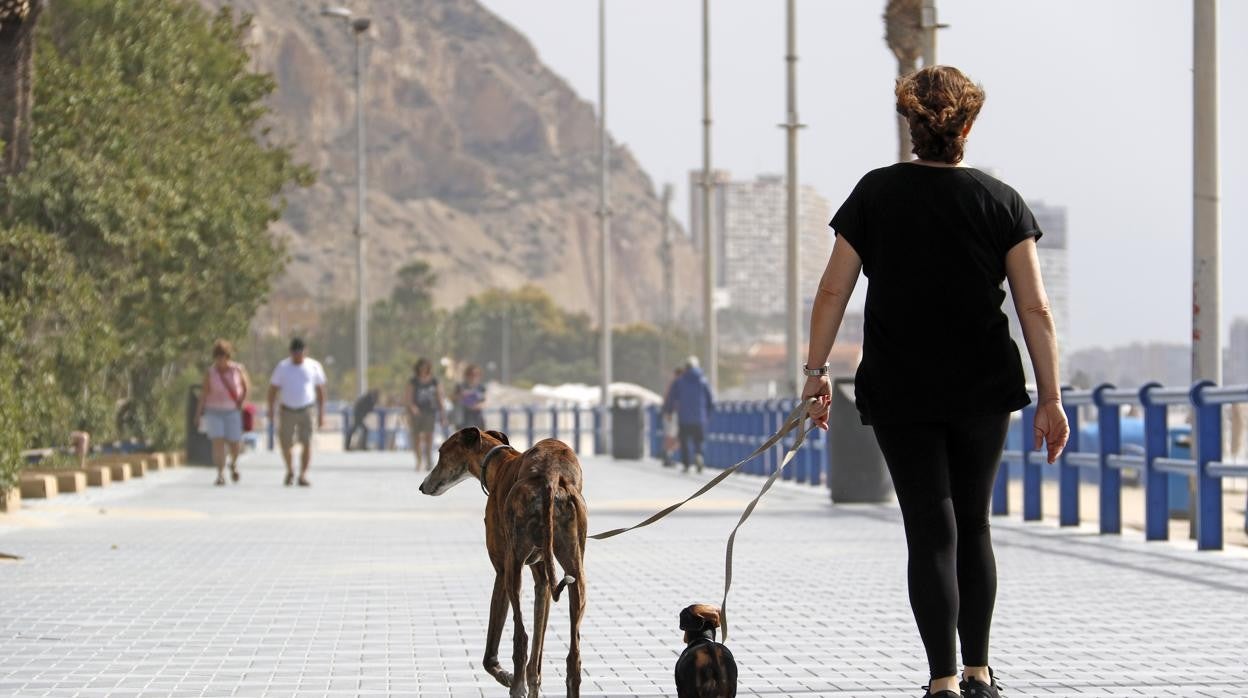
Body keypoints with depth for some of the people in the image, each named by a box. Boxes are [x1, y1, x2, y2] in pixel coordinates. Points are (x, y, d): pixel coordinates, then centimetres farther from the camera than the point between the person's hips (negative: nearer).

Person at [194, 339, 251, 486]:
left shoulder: (237, 369, -6)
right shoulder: (210, 373, -7)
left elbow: (247, 386, 8)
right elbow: (204, 393, -7)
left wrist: (241, 402, -4)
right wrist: (198, 414, -10)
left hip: (232, 412, 1)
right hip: (214, 412, -1)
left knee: (234, 444, 1)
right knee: (218, 442, -13)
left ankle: (233, 464, 33)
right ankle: (220, 475, -11)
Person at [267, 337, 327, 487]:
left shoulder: (314, 366, 2)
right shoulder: (282, 367, 1)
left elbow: (320, 390, 8)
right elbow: (273, 389, 5)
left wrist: (321, 413, 5)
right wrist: (271, 409, -4)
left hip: (306, 410, 0)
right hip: (287, 411, 0)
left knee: (307, 443, -12)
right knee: (286, 444, 3)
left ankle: (303, 475, -9)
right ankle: (290, 470, 29)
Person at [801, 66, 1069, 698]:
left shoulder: (875, 194, -2)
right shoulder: (1001, 202, -2)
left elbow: (832, 293, -4)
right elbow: (1035, 308, -5)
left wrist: (815, 371, 4)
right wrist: (1050, 398, -1)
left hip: (898, 393, -1)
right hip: (984, 391, 1)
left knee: (931, 531, -1)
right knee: (972, 524, 16)